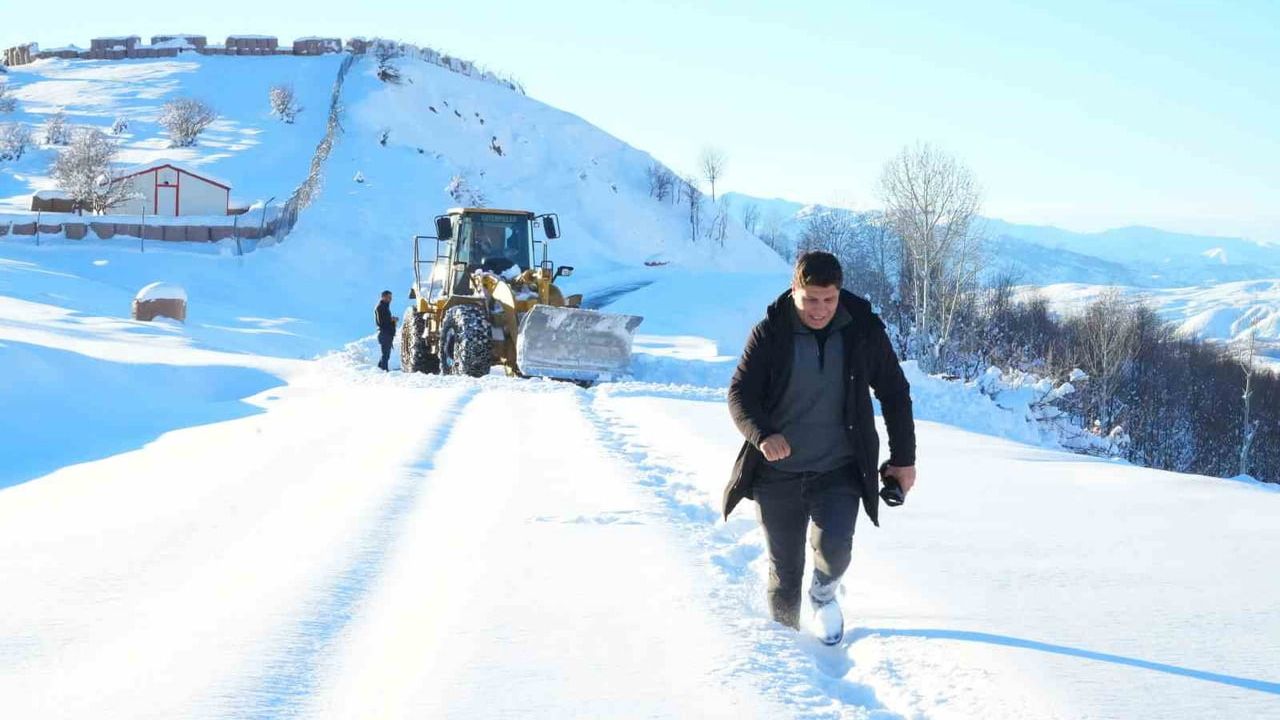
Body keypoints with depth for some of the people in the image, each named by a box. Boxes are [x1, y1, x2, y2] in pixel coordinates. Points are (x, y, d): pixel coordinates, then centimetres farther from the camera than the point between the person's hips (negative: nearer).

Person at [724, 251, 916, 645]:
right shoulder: (770, 332, -7)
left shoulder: (863, 330, -4)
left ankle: (824, 594, 11)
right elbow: (740, 394, -6)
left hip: (839, 470, 0)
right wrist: (762, 435, -26)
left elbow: (895, 394, 8)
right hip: (777, 474, 0)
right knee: (784, 572, 5)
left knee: (833, 546, -23)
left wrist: (903, 458, 8)